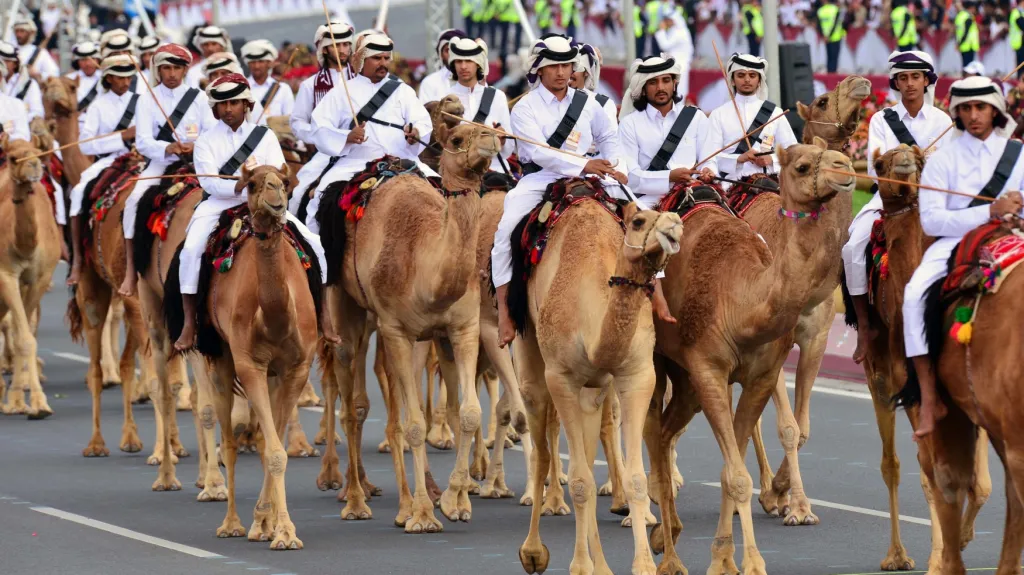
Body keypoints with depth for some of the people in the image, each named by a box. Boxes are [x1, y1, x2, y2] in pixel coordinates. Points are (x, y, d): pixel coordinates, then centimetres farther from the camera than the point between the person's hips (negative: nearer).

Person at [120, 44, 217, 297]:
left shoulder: (198, 96, 9)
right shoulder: (148, 99, 4)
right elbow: (143, 142, -6)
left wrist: (196, 147, -18)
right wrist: (169, 148, -24)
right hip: (160, 162, -1)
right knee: (135, 198, -26)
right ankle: (130, 271, -21)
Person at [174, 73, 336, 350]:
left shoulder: (265, 136, 10)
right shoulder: (206, 141, 4)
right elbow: (209, 182, -10)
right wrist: (239, 187, -26)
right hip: (219, 205, -2)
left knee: (313, 243, -12)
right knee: (191, 250, -28)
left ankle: (324, 317, 0)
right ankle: (188, 326, -18)